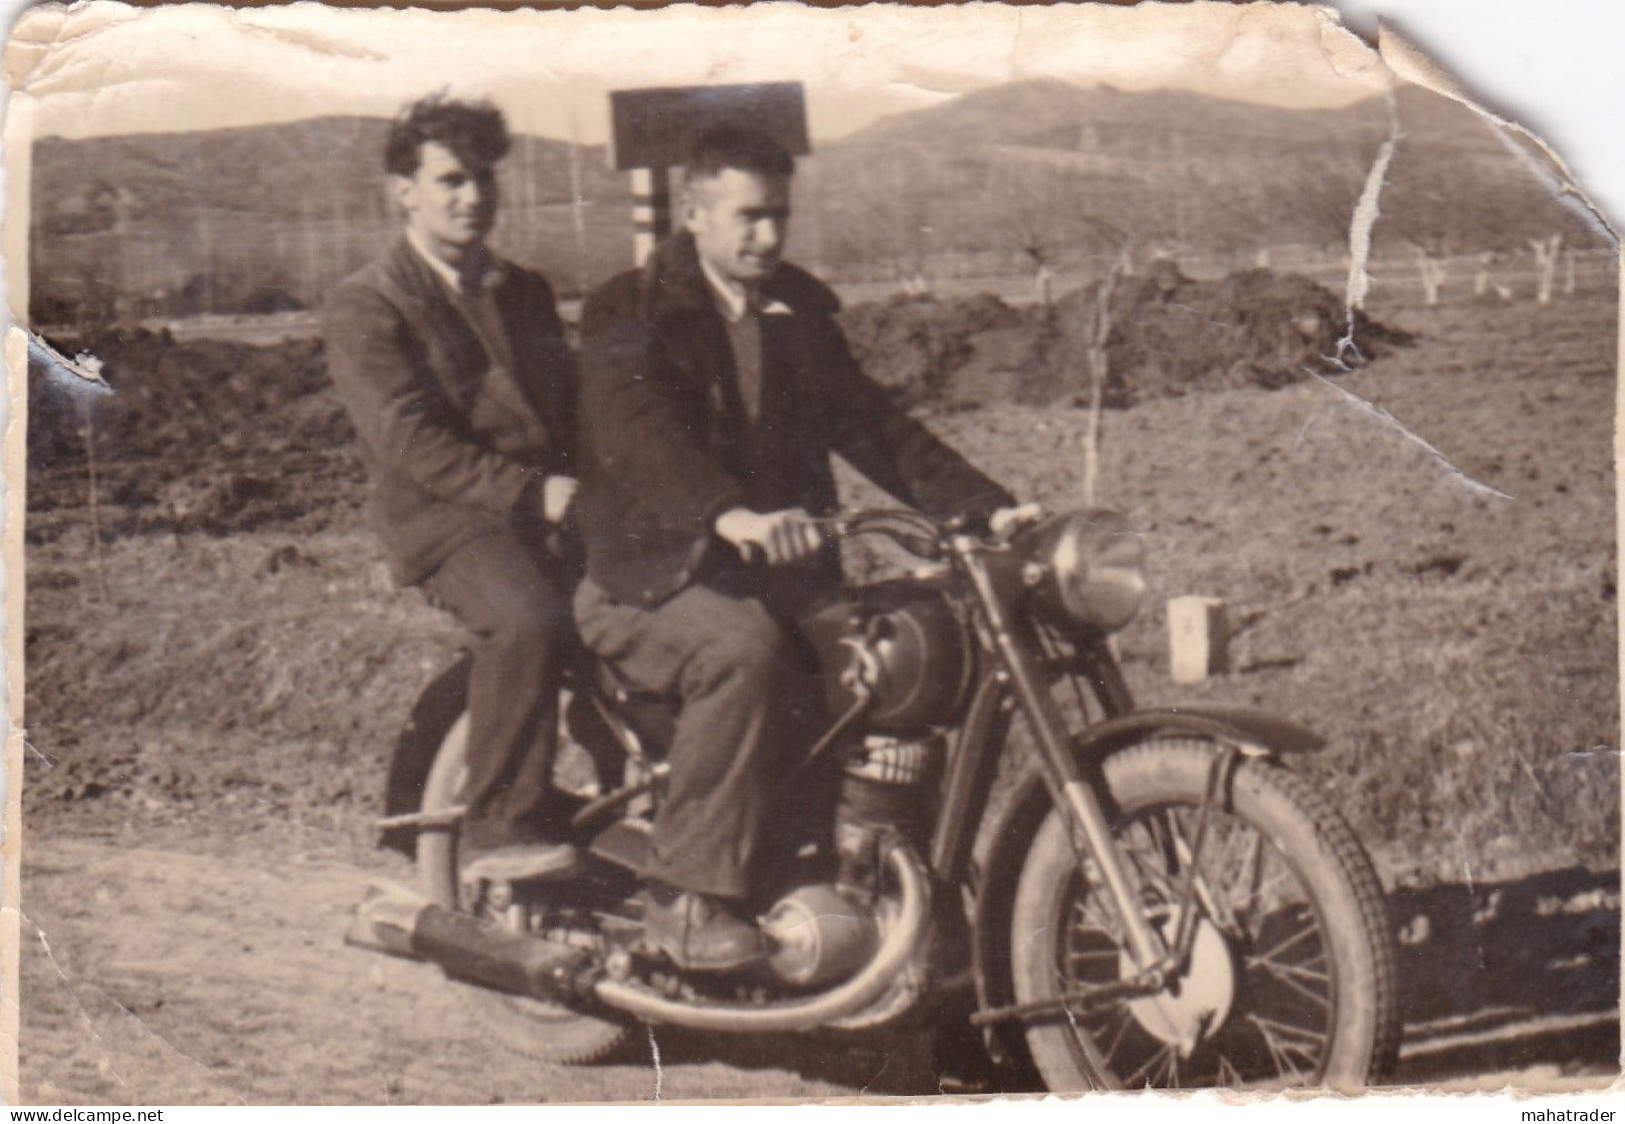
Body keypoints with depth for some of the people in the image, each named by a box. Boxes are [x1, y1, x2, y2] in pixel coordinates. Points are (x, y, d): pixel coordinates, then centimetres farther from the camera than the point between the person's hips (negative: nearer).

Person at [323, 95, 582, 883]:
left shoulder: (525, 293, 24)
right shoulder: (363, 310, 2)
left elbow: (573, 408, 22)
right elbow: (413, 443, -10)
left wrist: (585, 487, -1)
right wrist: (532, 490, -19)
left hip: (554, 508, 6)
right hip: (447, 519, -6)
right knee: (524, 617, -36)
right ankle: (503, 833, -27)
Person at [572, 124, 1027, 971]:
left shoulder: (799, 314, 18)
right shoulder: (630, 314, -3)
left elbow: (868, 423, 13)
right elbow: (637, 431, -22)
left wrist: (984, 507, -2)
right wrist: (729, 514, -41)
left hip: (780, 566, 6)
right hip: (656, 575, -6)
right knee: (742, 647, -37)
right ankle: (686, 900, -31)